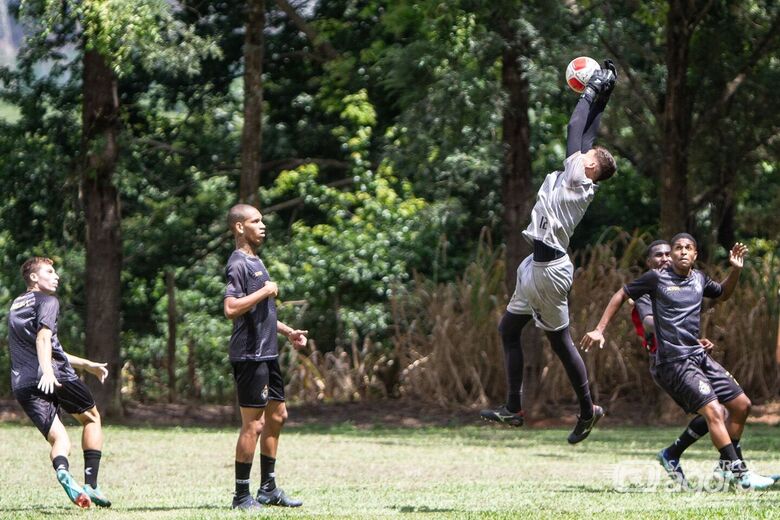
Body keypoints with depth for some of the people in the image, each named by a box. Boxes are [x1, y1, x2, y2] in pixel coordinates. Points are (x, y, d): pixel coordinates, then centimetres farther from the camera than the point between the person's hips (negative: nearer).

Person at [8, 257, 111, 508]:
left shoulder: (15, 307, 30)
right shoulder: (47, 301, 5)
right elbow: (43, 338, -15)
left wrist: (87, 365, 41)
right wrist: (47, 372, -29)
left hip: (22, 384, 6)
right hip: (57, 376, -6)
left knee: (59, 439, 1)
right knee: (91, 419, 18)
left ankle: (63, 471, -35)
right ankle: (91, 484, 7)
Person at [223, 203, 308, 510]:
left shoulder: (256, 262, 18)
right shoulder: (238, 264, -13)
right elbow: (232, 309, -27)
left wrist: (287, 331, 22)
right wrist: (265, 291, -19)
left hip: (267, 354, 10)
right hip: (249, 355, -10)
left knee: (277, 415, 15)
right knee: (253, 424, -8)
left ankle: (268, 489, 23)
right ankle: (242, 496, -3)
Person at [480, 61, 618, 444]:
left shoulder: (578, 179, -11)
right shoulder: (577, 180, 10)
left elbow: (576, 131, -10)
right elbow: (585, 133, 17)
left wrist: (592, 93, 0)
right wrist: (599, 97, 19)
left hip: (549, 268, -10)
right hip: (536, 265, 10)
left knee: (560, 340, -1)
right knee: (508, 329, 13)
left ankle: (588, 410, 9)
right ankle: (513, 408, 16)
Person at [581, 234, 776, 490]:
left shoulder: (699, 279, 10)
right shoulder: (657, 278, -7)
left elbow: (723, 294, 31)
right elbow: (621, 295, 3)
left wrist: (735, 270, 13)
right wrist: (599, 330, -1)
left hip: (699, 356, 8)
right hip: (674, 362, -8)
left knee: (742, 404, 10)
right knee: (713, 411, -21)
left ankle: (727, 467, 21)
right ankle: (739, 473, -20)